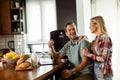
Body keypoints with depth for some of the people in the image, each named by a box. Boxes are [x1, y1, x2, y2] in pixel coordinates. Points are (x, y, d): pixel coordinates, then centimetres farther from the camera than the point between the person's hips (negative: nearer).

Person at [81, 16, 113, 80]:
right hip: (96, 70, 7)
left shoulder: (105, 38, -17)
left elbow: (103, 58, -21)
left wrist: (88, 54, -14)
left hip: (104, 72, -7)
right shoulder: (97, 38, 6)